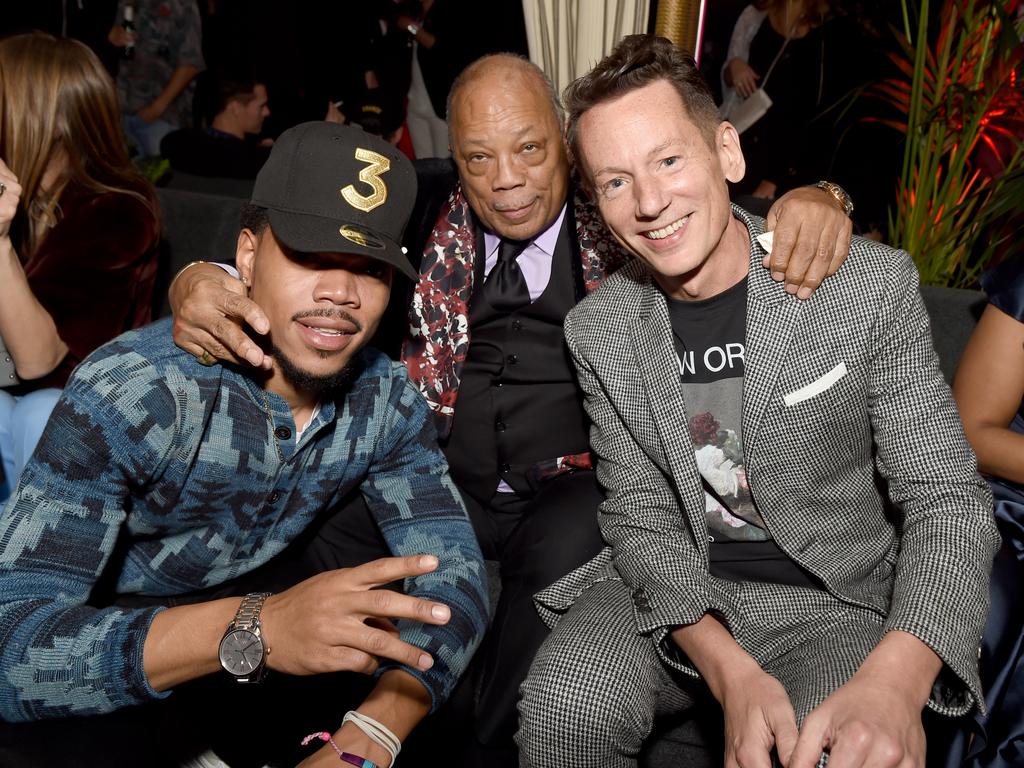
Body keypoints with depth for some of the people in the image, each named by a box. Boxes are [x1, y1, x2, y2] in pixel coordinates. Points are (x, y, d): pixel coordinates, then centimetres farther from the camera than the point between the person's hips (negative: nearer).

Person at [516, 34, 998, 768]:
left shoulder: (871, 285, -11)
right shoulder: (599, 329, -2)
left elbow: (948, 501, -12)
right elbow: (641, 514, -4)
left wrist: (893, 683, -31)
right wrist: (730, 673, -23)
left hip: (835, 598, -2)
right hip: (674, 591, 3)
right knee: (565, 702, -25)